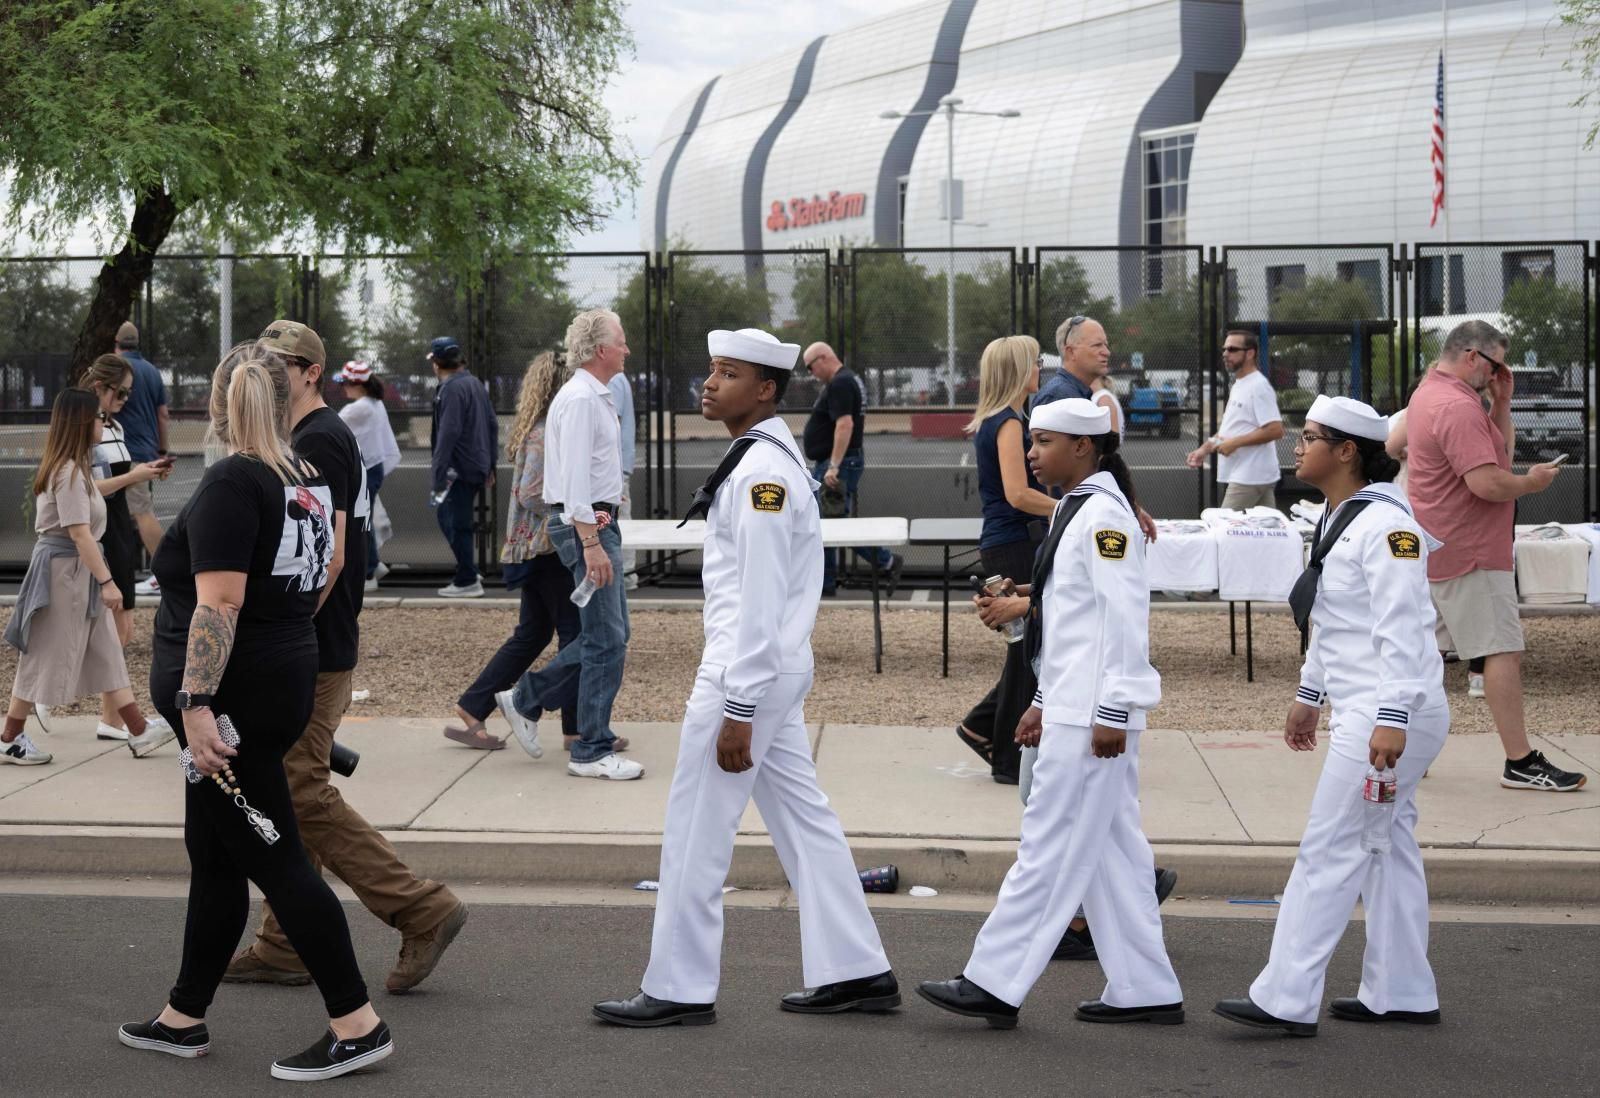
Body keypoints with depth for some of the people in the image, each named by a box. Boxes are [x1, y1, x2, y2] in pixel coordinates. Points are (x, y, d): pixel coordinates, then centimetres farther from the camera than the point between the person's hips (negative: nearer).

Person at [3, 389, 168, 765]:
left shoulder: (72, 468, 11)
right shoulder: (69, 473, -20)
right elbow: (79, 534, -24)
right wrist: (106, 581, -23)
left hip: (79, 572, 10)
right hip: (65, 569, -10)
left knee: (106, 655, 10)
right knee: (45, 657, 0)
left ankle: (138, 733, 13)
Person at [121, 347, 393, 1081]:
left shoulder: (231, 484, -16)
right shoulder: (309, 481, 8)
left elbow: (218, 603, -24)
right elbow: (320, 580, 20)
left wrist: (195, 704, -25)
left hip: (235, 695, -9)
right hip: (286, 679, 9)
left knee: (273, 861, -4)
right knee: (213, 855, 16)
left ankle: (357, 1026, -3)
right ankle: (183, 1019, 26)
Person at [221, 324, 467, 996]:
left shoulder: (317, 443, -15)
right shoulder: (314, 438, 17)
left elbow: (328, 554, -23)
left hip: (311, 656, -11)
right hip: (307, 654, 11)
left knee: (303, 795, -8)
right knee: (289, 795, 12)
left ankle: (423, 910, -6)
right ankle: (285, 949, 17)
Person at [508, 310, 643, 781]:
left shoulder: (596, 397, 16)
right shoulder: (581, 399, -16)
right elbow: (575, 478, -22)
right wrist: (591, 544, -26)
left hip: (598, 522, 10)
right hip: (586, 524, -10)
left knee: (610, 635, 14)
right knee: (607, 639, -7)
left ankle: (528, 697, 23)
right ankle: (592, 752, -1)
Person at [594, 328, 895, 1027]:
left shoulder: (762, 471, -18)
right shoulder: (771, 458, 14)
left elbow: (760, 600, -21)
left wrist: (737, 710, -21)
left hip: (751, 673, -10)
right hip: (773, 672, 10)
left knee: (695, 831, -2)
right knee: (803, 820, 13)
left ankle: (679, 991, 6)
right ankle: (857, 972, 19)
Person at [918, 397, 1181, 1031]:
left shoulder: (1103, 515, -14)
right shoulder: (1076, 511, 17)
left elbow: (1125, 618, -19)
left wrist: (1112, 712, -21)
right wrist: (1045, 702, 22)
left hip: (1093, 716, -10)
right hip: (1072, 710, 10)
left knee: (1050, 847, -6)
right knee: (1111, 854, 11)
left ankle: (994, 985, -3)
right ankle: (1144, 991, 15)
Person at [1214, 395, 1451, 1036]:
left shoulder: (1384, 523, -17)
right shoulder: (1338, 520, 15)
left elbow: (1402, 629, -23)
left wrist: (1391, 719, -28)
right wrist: (1309, 695, 26)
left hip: (1390, 715, -10)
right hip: (1361, 712, 10)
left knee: (1328, 852, -8)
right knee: (1387, 849, 14)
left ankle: (1286, 1000, -5)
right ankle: (1401, 994, 21)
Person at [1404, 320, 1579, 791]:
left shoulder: (1429, 395, 16)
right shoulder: (1458, 407, -19)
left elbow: (1498, 452, 20)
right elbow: (1487, 482, -26)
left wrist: (1501, 402, 9)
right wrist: (1531, 482, -9)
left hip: (1434, 551, 11)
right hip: (1470, 553, -11)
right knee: (1503, 652, -8)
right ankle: (1520, 763, -6)